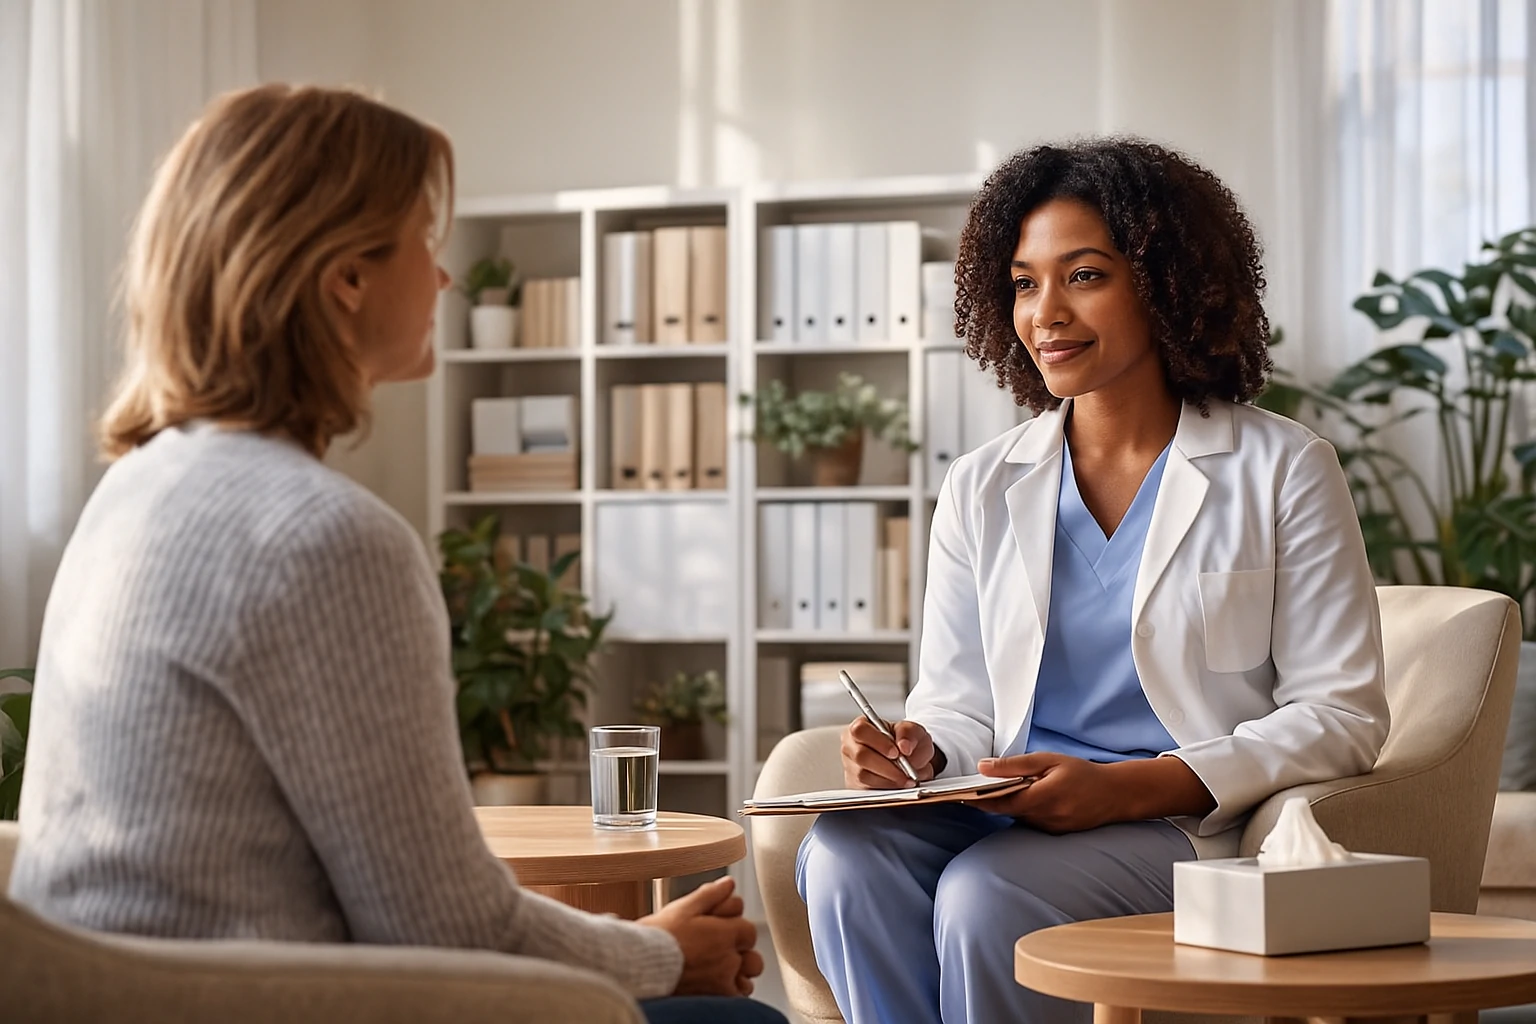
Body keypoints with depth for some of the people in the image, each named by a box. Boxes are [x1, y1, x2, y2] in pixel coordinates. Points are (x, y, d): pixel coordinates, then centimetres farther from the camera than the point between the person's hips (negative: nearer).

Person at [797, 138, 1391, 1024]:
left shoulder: (1282, 471, 3)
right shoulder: (981, 489, 15)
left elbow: (1341, 715, -3)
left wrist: (1124, 789, -16)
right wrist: (919, 753, -11)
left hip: (1190, 824, -4)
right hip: (1011, 815, 4)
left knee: (985, 894, -33)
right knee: (844, 854, -29)